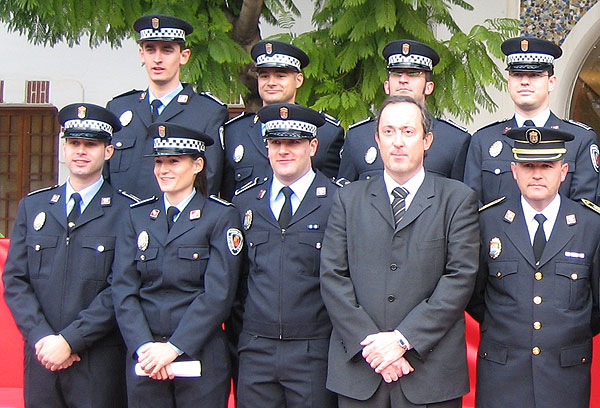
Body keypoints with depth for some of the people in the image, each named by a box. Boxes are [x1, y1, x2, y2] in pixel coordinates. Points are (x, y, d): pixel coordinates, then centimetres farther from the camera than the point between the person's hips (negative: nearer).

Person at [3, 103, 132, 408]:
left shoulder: (126, 211, -3)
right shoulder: (32, 205, 10)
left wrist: (69, 340, -13)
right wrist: (42, 338, -7)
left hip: (99, 362, -3)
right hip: (41, 358, 3)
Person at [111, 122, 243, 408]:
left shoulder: (221, 217, 0)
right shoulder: (136, 217, 10)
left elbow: (218, 293, -9)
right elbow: (123, 290, 2)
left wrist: (174, 348, -14)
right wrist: (144, 347, -11)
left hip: (200, 356, -3)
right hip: (144, 360, 3)